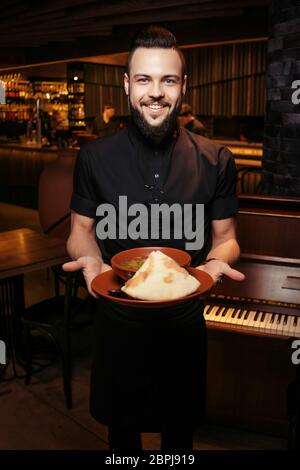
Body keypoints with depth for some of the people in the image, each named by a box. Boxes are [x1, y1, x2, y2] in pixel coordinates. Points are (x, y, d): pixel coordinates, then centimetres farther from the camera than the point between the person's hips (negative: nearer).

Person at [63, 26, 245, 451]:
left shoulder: (215, 161, -6)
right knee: (121, 425, 22)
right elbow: (81, 230, 1)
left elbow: (225, 237, 1)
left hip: (185, 320, 1)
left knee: (180, 427, 23)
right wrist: (91, 260, -21)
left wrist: (217, 261, -22)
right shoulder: (95, 158, -6)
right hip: (117, 317, 0)